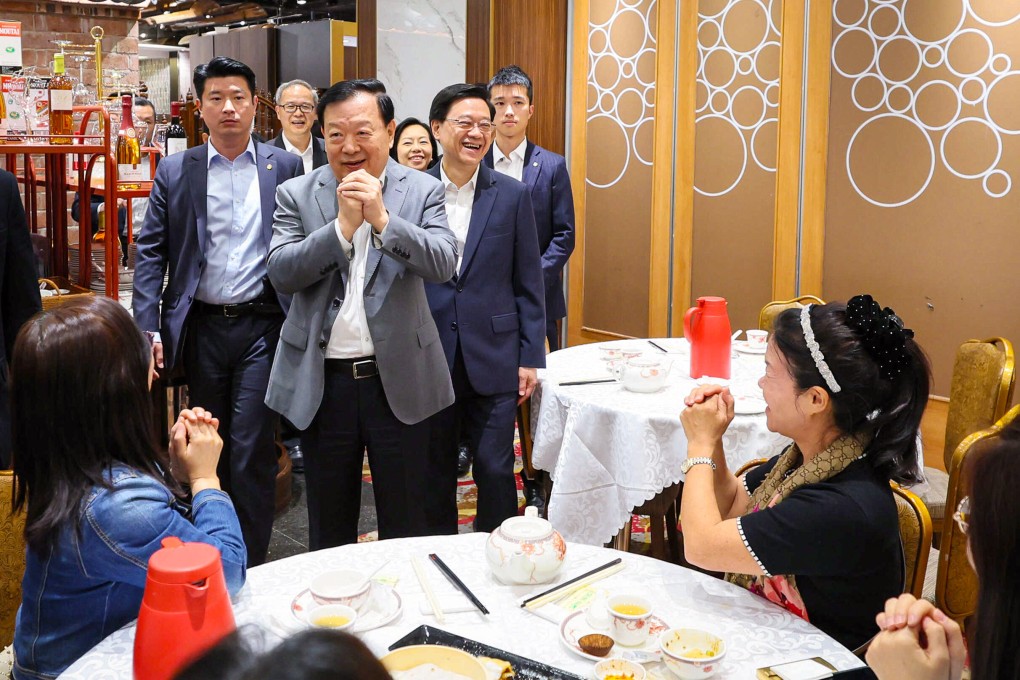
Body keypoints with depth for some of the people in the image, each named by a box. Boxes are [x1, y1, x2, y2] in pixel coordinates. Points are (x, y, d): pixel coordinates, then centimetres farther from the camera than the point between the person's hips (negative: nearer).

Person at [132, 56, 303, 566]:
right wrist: (147, 328, -6)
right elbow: (150, 251, 3)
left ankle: (250, 567, 7)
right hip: (200, 327, 2)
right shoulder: (174, 172, 5)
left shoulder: (285, 167, 3)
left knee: (251, 448, -5)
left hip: (262, 325, -2)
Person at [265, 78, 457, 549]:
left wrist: (382, 218, -24)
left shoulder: (422, 191, 0)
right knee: (328, 528, 16)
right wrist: (342, 225, -20)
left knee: (405, 523, 12)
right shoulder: (296, 195, 1)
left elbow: (443, 264, -13)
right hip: (321, 382, 1)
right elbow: (281, 273, -10)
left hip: (398, 379, -1)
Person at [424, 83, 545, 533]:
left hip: (494, 360, 0)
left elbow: (529, 284, 3)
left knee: (496, 470, 4)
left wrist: (531, 357, -1)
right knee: (434, 471, 13)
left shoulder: (512, 195, 2)